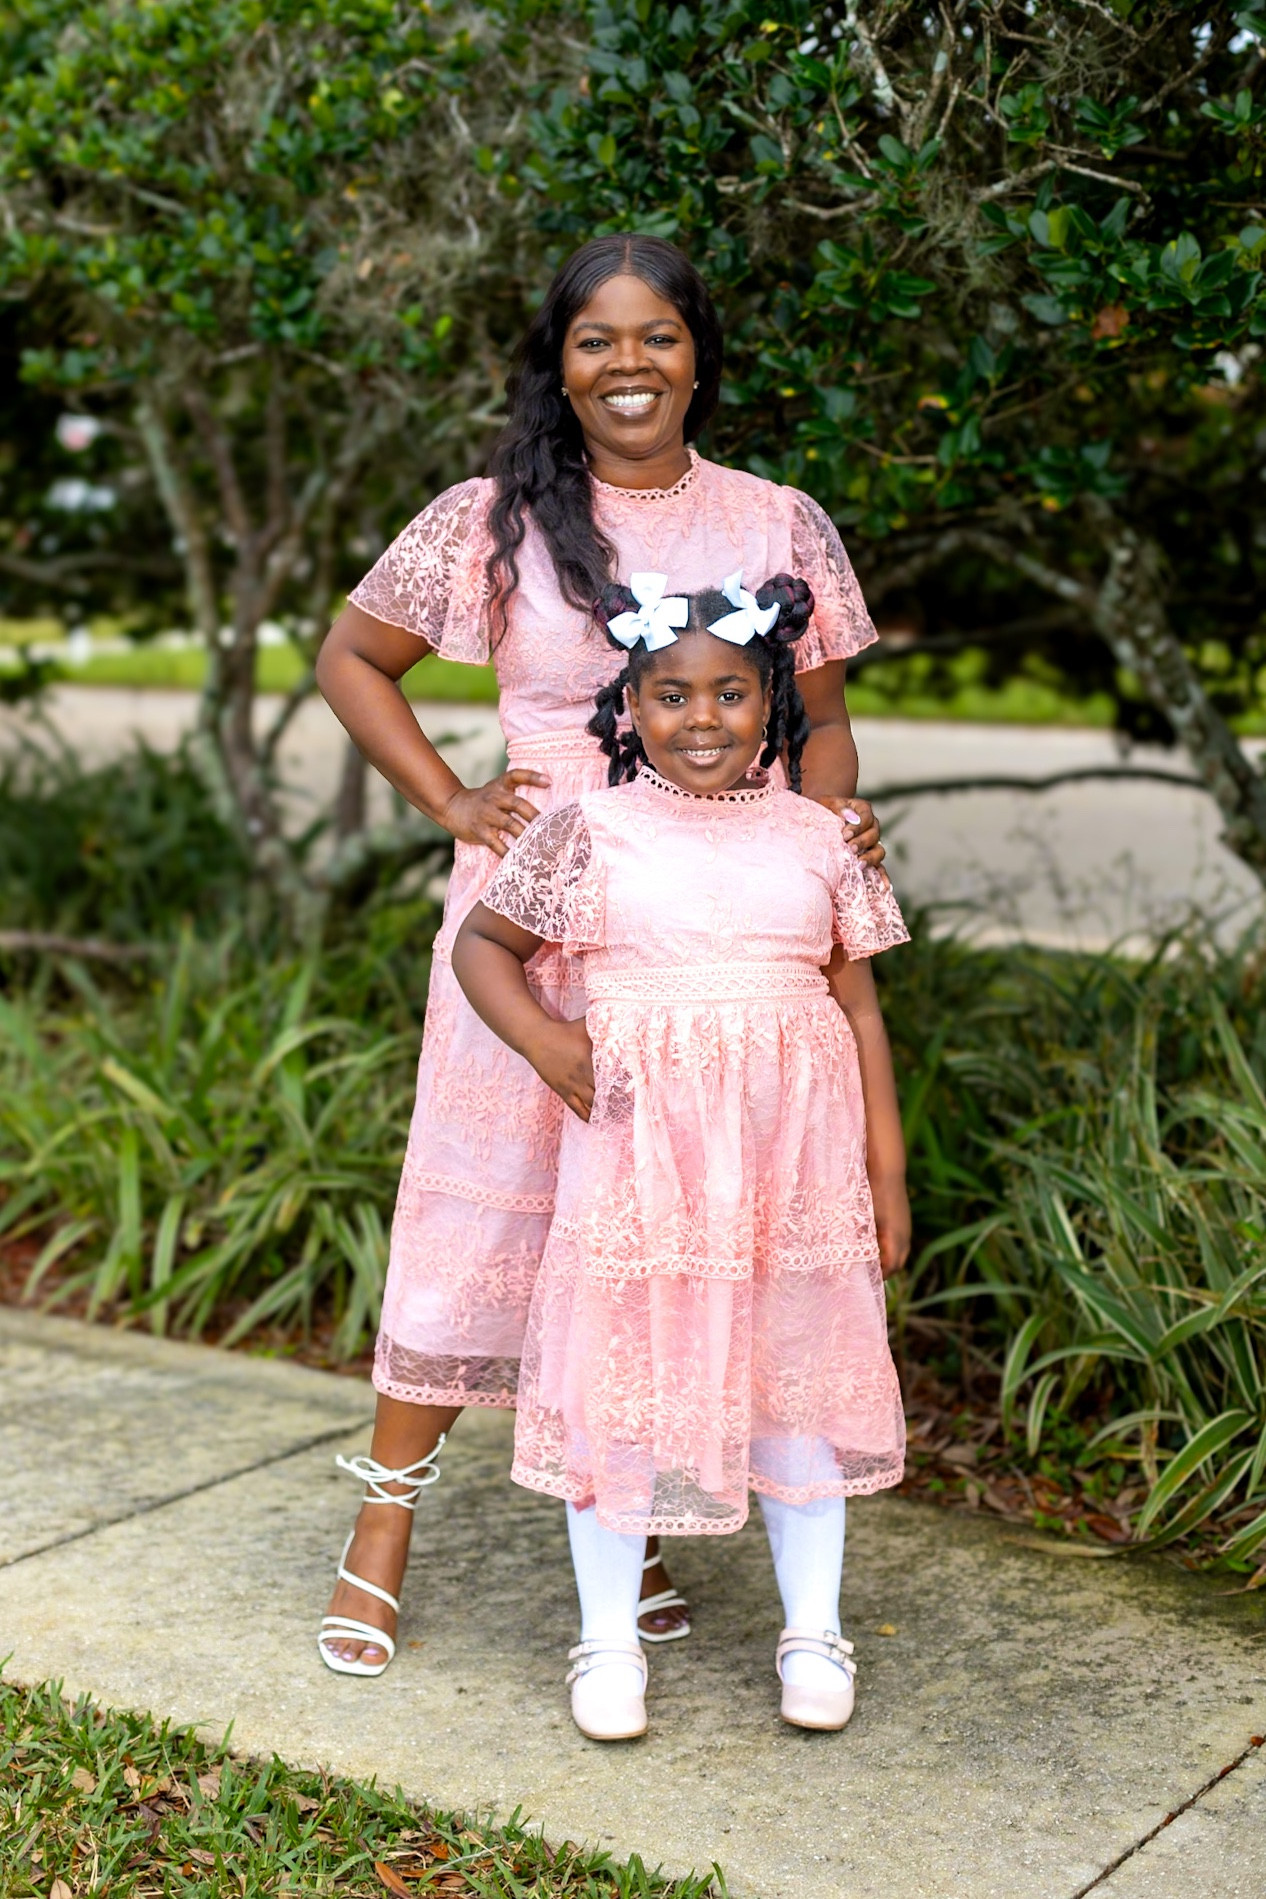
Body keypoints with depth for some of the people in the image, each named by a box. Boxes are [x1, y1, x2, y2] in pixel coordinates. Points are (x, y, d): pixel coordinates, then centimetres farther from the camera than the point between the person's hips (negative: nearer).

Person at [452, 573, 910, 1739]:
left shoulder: (816, 840, 6)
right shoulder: (591, 834, 1)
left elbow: (860, 1009, 9)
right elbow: (482, 945, 11)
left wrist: (887, 1172, 7)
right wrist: (542, 1040, -7)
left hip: (793, 1146, 2)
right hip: (636, 1139, -1)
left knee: (798, 1374, 10)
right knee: (622, 1376, 5)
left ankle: (814, 1630, 26)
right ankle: (609, 1639, 21)